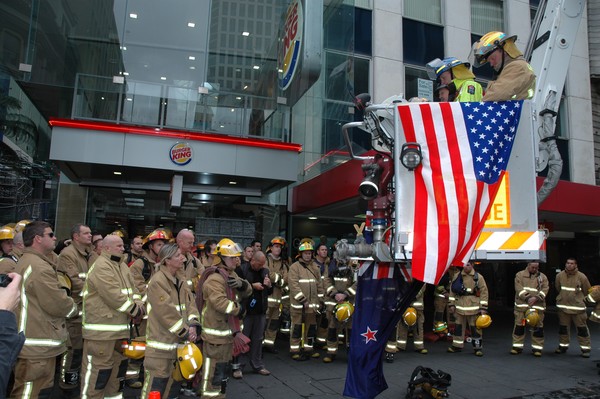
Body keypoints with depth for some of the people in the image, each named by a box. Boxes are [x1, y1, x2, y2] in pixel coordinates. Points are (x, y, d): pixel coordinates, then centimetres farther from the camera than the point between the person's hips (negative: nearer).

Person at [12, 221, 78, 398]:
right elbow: (57, 304, -22)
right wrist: (73, 307, -3)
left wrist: (66, 300, 7)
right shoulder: (39, 267, -22)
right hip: (38, 342, -11)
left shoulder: (25, 262, 14)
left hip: (36, 338, 11)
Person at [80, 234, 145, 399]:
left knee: (118, 364, 20)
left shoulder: (122, 265, 13)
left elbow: (132, 288, 12)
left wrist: (138, 304, -8)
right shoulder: (101, 267, -18)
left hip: (120, 327, 10)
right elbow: (114, 295, -24)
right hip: (102, 328, -10)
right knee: (98, 367, -1)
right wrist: (135, 311, -16)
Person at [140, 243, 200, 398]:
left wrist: (193, 325, -13)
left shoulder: (180, 281, 9)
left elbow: (190, 303, 4)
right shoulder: (158, 281, -19)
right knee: (155, 385, -1)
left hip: (175, 340, 8)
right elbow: (167, 312, -22)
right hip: (161, 340, -8)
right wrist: (185, 332, -17)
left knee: (167, 381, 20)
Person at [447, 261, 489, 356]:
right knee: (459, 326, 10)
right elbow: (452, 290, 9)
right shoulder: (457, 276, 5)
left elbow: (484, 292, -2)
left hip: (474, 307, -3)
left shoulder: (478, 277, -2)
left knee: (475, 328, 2)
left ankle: (478, 347, 12)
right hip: (460, 307, 3)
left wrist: (483, 308, -6)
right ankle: (457, 345, 20)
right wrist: (452, 304, 4)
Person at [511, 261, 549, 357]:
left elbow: (545, 289, -2)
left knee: (538, 327, 3)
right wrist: (527, 298, -19)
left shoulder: (543, 277, 10)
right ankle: (517, 346, 12)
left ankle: (537, 348, 15)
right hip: (521, 305, -1)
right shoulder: (520, 275, 5)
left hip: (537, 306, 1)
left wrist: (536, 298, -18)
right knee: (519, 325, 2)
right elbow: (519, 288, -6)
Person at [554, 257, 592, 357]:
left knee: (582, 328, 0)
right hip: (563, 306, 3)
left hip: (578, 307, -3)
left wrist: (580, 299, 12)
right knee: (563, 327, 11)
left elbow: (587, 291, 4)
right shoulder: (559, 276, -2)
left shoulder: (581, 277, -9)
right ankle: (563, 346, 24)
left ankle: (586, 348, 10)